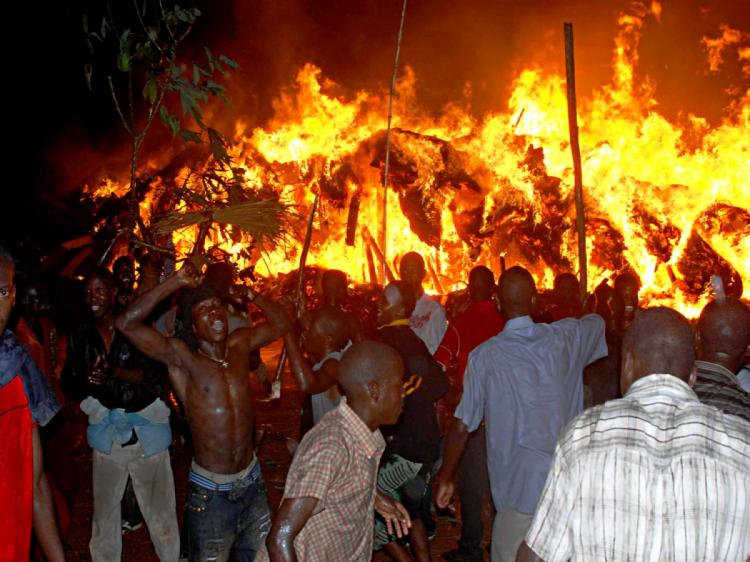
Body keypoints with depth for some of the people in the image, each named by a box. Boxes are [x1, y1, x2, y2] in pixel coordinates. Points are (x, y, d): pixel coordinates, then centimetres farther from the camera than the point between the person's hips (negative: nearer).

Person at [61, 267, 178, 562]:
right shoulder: (81, 334, 3)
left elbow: (154, 376, -14)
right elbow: (69, 385, 3)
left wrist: (113, 371, -29)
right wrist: (86, 380, -19)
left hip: (146, 427, -2)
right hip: (106, 429, 3)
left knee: (158, 507, 2)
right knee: (104, 507, 8)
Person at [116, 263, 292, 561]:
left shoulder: (240, 344, 0)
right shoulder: (180, 356, -13)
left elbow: (281, 323, 13)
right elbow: (127, 323, -24)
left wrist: (253, 296, -2)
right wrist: (174, 283, -23)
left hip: (252, 481, 5)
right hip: (211, 492, -5)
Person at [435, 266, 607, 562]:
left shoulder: (485, 356, -8)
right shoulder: (564, 338, -1)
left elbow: (462, 428, -5)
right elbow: (597, 320, 23)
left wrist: (444, 479, 7)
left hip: (520, 490, -3)